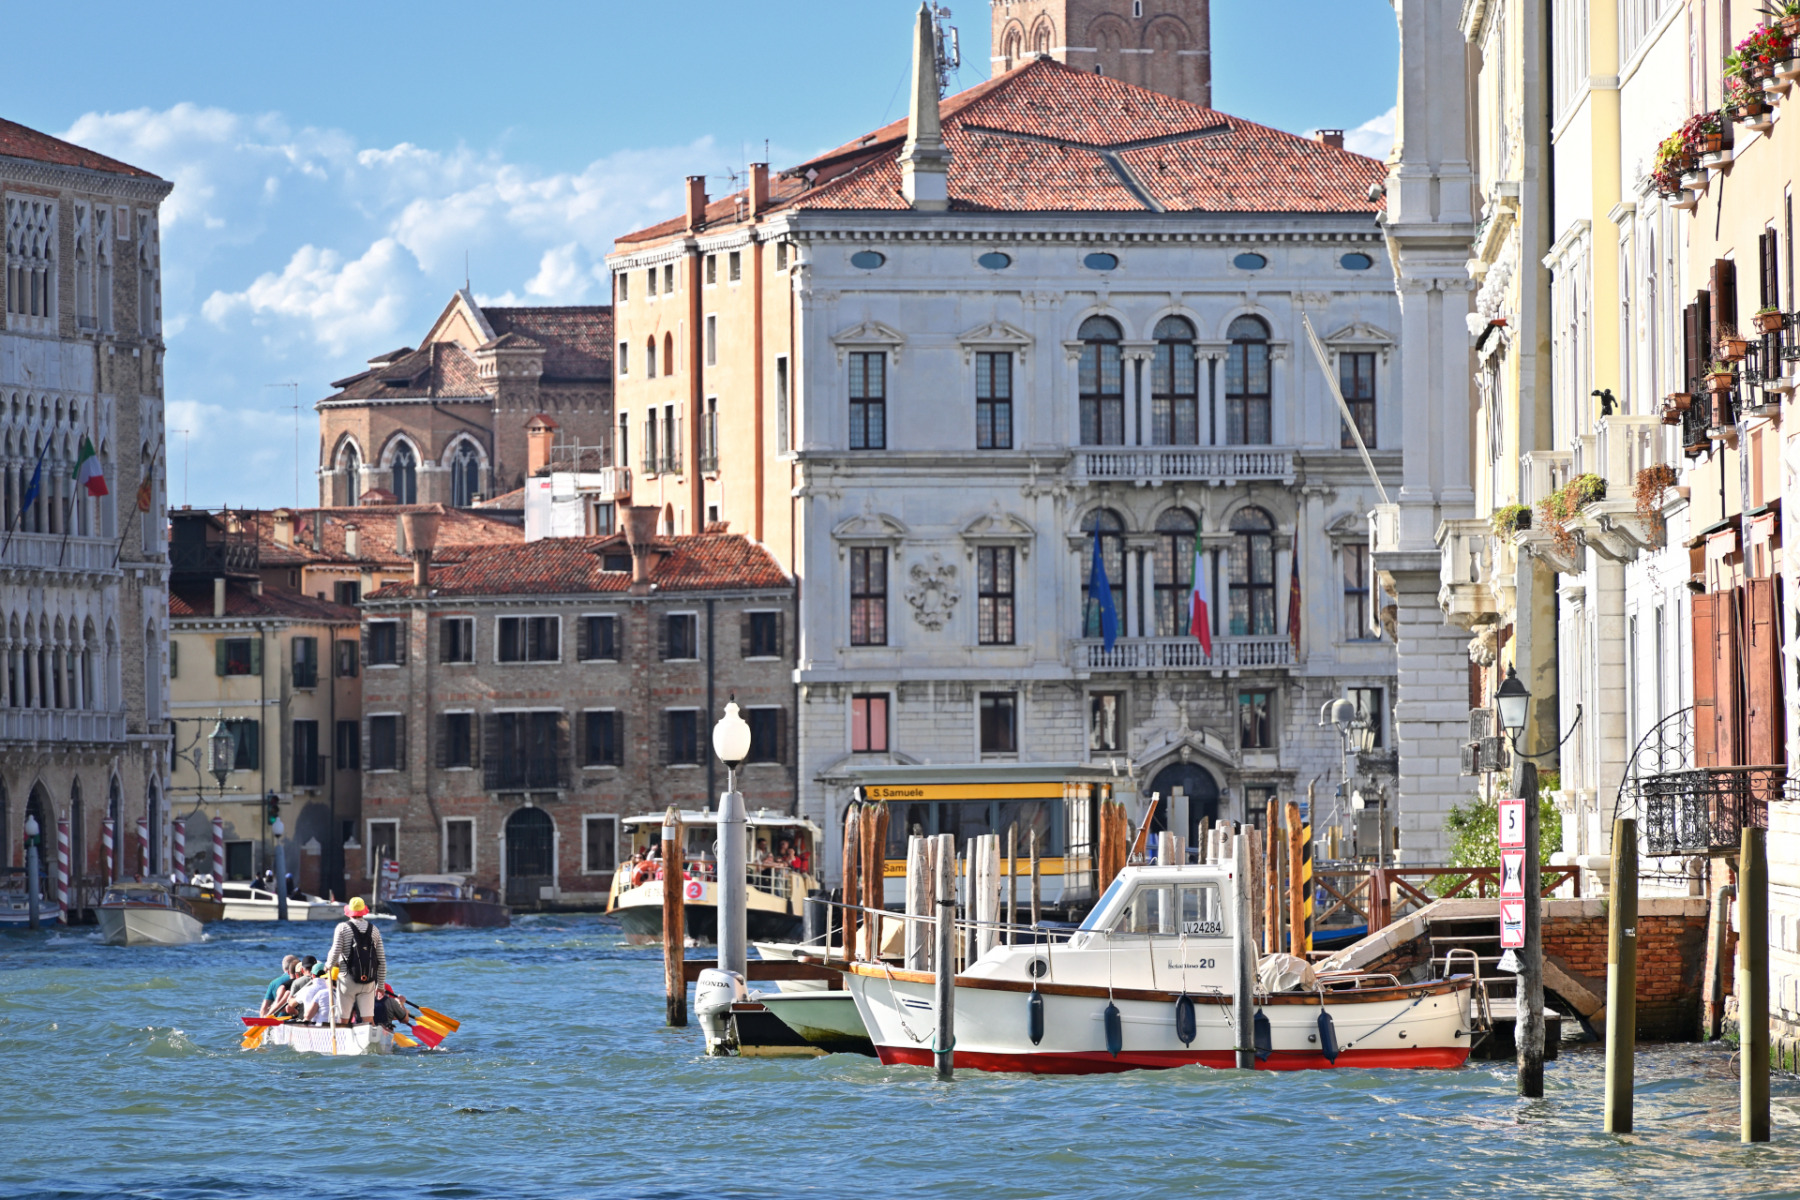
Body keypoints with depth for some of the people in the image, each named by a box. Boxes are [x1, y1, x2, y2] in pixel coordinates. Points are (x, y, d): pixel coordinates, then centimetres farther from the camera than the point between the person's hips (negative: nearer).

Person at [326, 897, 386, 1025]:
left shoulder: (343, 928, -4)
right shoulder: (374, 930, 7)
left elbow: (335, 951, -12)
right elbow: (381, 960, 9)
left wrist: (329, 965, 11)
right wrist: (381, 984, 18)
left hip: (348, 980, -3)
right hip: (369, 981, 3)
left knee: (343, 1018, 4)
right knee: (368, 1018, 1)